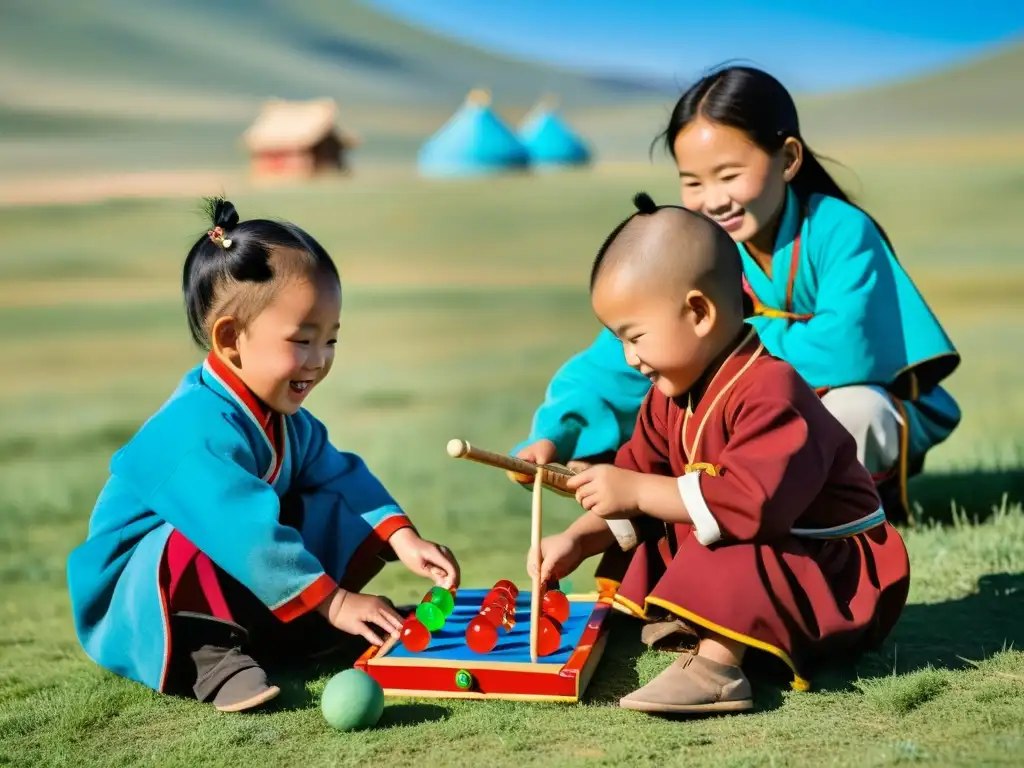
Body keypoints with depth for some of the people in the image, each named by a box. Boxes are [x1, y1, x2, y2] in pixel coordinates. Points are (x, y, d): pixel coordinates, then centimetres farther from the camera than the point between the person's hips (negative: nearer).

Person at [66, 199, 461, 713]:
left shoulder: (284, 420, 1)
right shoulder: (197, 430, -32)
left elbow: (340, 477, 1)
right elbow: (244, 533, -37)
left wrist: (402, 538, -15)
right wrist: (333, 601, -34)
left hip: (239, 586, 9)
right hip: (137, 596, -9)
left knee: (343, 518, 0)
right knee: (193, 547, -40)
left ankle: (286, 631, -6)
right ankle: (210, 656, -24)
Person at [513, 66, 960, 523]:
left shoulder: (840, 232, -25)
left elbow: (842, 353, -40)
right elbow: (615, 363, -17)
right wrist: (554, 436, -34)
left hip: (867, 421, -4)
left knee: (851, 406, -35)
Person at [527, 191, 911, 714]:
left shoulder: (769, 392, -28)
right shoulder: (672, 397, 3)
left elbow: (752, 502, -41)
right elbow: (637, 478, 8)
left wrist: (636, 491, -36)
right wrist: (577, 541, -9)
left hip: (840, 579, -10)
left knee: (729, 553, -36)